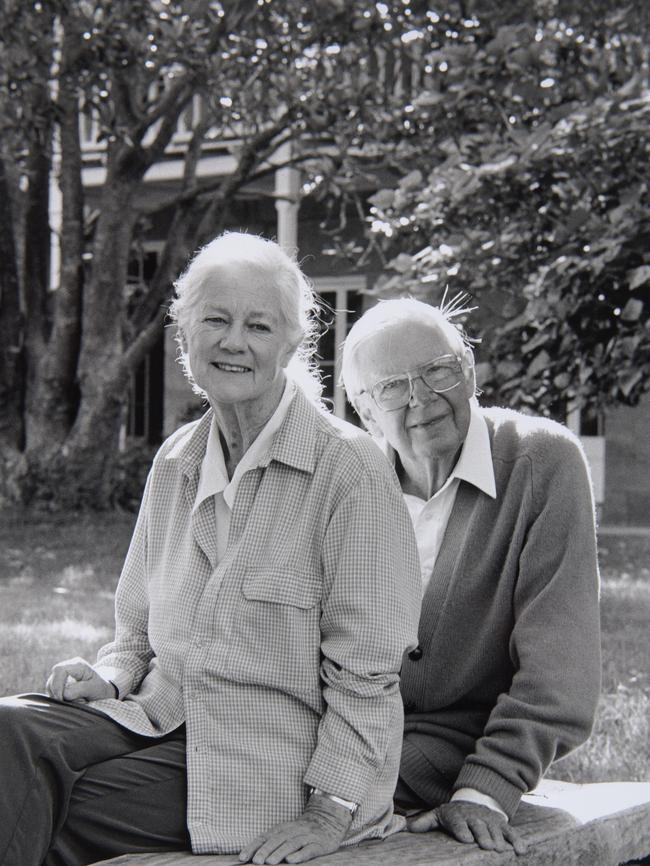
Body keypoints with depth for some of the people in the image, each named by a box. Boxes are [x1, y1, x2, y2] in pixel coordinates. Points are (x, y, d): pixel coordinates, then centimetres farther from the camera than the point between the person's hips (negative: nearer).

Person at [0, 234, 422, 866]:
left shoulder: (350, 469, -8)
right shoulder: (174, 461, 13)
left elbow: (364, 671, -9)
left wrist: (332, 812, -13)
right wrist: (110, 673, 0)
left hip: (270, 753, -6)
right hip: (158, 716, 6)